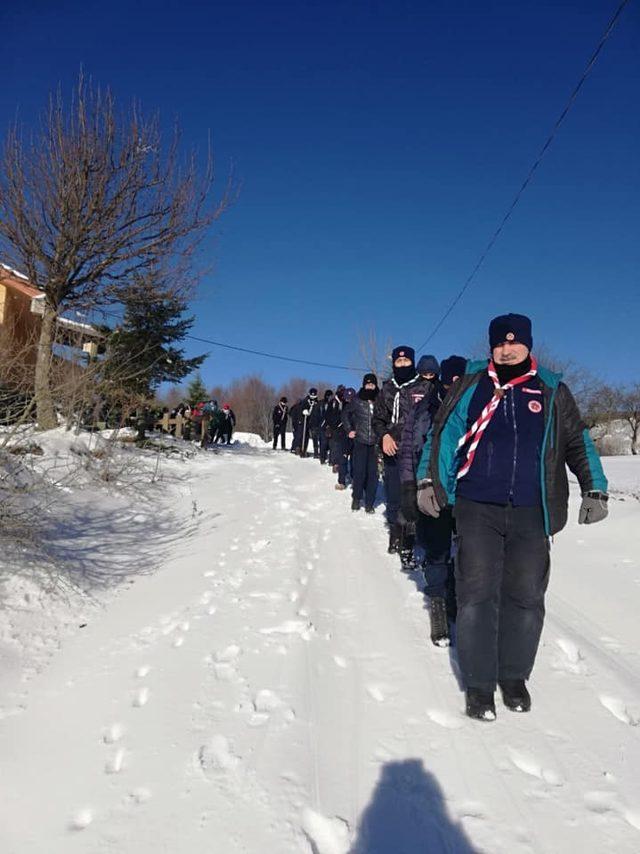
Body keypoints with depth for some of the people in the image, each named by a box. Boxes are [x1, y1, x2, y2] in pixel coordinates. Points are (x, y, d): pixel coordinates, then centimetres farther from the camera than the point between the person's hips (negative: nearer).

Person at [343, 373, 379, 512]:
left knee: (373, 472, 1)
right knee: (359, 471, 0)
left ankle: (369, 502, 11)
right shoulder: (357, 400, 1)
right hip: (360, 440, 0)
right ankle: (356, 498, 19)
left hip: (375, 442, 0)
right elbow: (345, 413, 14)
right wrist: (349, 430, 8)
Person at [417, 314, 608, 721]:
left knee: (526, 595, 7)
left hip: (530, 512, 2)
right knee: (477, 593, -2)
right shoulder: (471, 385, 7)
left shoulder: (552, 391, 9)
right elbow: (442, 433, 7)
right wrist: (428, 481, 0)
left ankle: (515, 675, 26)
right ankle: (480, 682, 12)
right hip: (477, 507, -1)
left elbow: (578, 441, 14)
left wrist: (595, 489, 7)